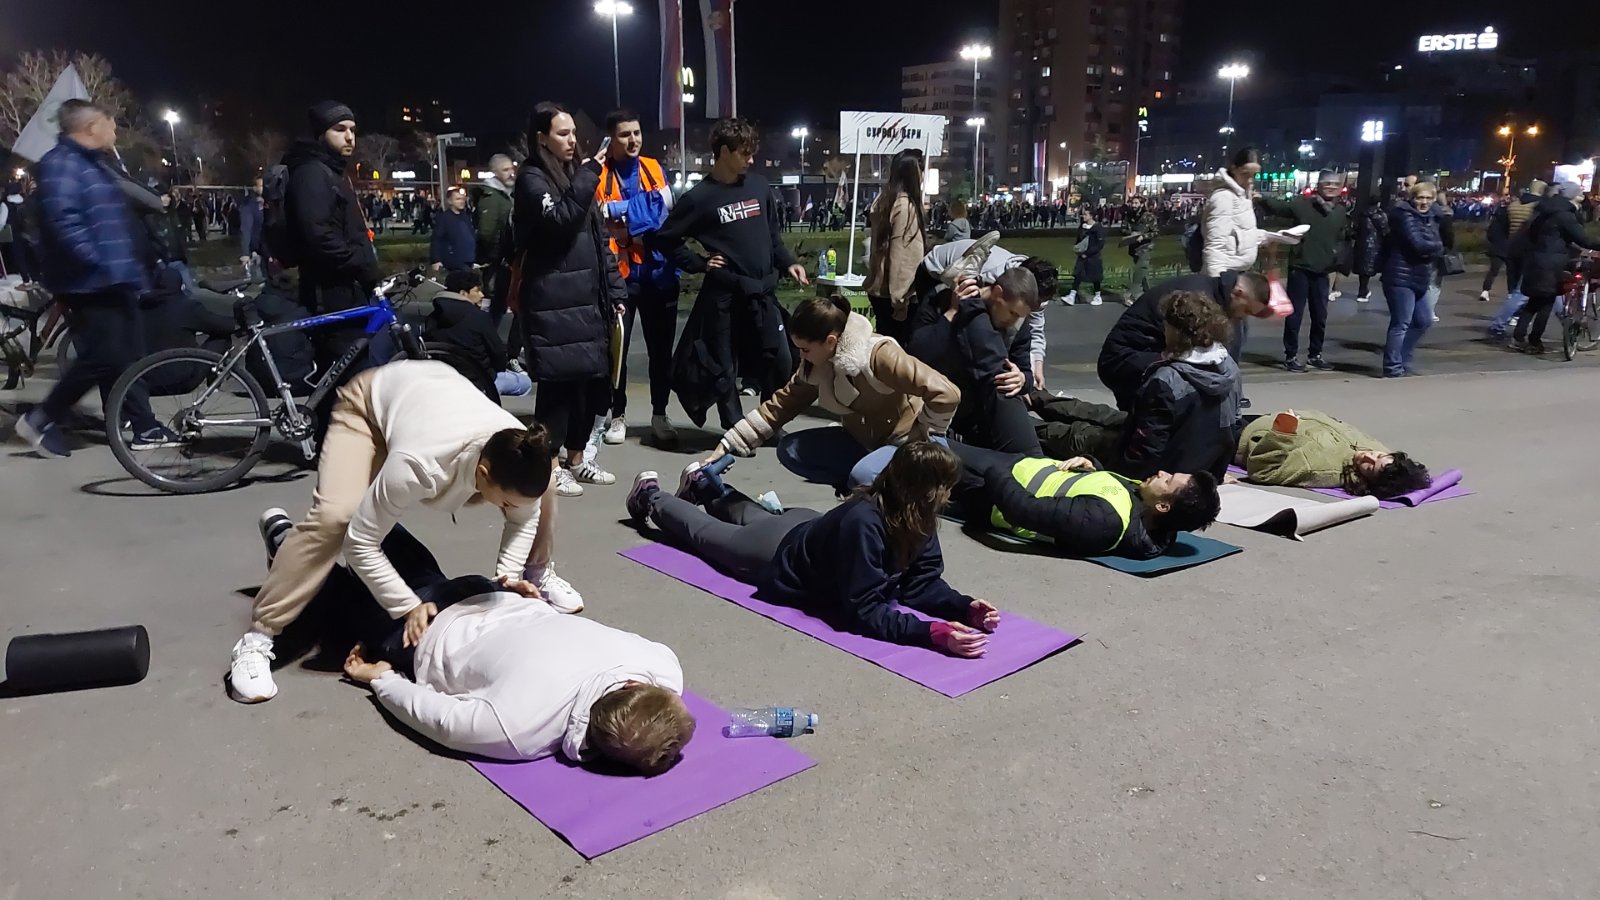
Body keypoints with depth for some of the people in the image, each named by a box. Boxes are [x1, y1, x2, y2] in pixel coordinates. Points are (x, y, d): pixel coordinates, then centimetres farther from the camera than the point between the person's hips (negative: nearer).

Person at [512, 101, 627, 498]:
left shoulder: (575, 174, 19)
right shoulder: (532, 179, -3)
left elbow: (598, 238, 19)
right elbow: (558, 220, -21)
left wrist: (614, 290, 13)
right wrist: (588, 177, -19)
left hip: (587, 298, 7)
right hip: (552, 301, -7)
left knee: (591, 378, 9)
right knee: (559, 380, -7)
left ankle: (576, 458, 22)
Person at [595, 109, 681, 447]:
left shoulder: (655, 169, 5)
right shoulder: (598, 177, -7)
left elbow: (672, 215, 9)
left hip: (660, 273, 4)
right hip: (619, 274, -3)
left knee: (661, 347, 9)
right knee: (616, 347, 5)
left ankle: (659, 415, 21)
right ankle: (617, 415, 19)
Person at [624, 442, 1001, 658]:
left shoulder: (916, 519, -23)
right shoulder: (863, 522, -47)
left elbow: (921, 582, -19)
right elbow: (863, 611, -45)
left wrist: (965, 607, -38)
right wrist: (933, 633, -56)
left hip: (809, 529, 6)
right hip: (778, 558, -6)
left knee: (756, 517, 37)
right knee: (706, 531, 23)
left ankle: (709, 486, 65)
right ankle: (651, 498, 50)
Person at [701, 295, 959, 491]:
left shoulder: (880, 355, -29)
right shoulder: (815, 364, -7)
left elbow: (946, 394, -32)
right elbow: (780, 405, -3)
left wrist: (922, 436, -17)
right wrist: (728, 445, -9)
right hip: (864, 440, 7)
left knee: (864, 476, -37)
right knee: (790, 450, -8)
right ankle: (864, 490, -2)